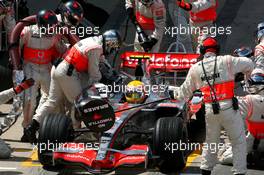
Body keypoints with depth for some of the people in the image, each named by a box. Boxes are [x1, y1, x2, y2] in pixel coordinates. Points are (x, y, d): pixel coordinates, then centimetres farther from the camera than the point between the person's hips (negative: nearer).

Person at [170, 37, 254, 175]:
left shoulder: (195, 68, 7)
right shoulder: (226, 61, -3)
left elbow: (185, 91, 16)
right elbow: (249, 64, 6)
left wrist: (174, 94, 38)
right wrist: (246, 75, 28)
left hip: (210, 110, 4)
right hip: (228, 108, -4)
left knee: (211, 142, 20)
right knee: (239, 141, 4)